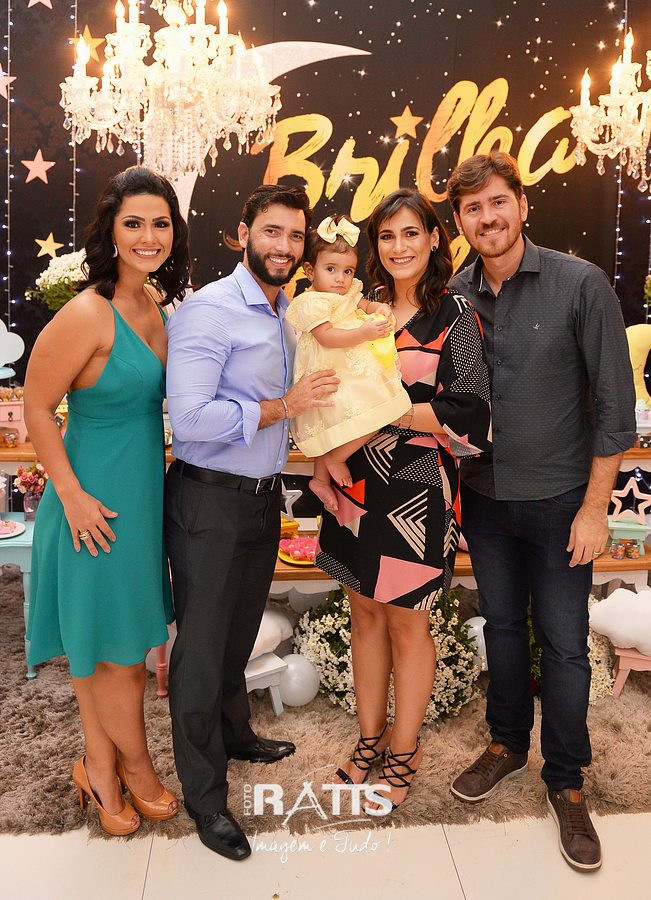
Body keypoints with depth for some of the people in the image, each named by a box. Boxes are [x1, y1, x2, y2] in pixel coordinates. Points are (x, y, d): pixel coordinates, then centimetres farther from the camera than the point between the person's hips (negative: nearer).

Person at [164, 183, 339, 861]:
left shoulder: (284, 314, 11)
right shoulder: (209, 311, -16)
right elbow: (189, 417, -26)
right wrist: (283, 407, -20)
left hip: (263, 497, 8)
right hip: (209, 504, -7)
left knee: (240, 633, 23)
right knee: (203, 645, 5)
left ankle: (233, 733, 45)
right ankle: (203, 793, 22)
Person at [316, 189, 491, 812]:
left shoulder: (455, 317, -5)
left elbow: (470, 419, -12)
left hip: (417, 490, -4)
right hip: (356, 483, 5)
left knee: (407, 621, 7)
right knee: (365, 614, 14)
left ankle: (403, 751, 29)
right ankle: (370, 738, 33)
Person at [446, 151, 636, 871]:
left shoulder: (580, 284, -11)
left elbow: (614, 401, -10)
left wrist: (595, 507, -11)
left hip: (559, 500, -3)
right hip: (483, 498, 3)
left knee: (563, 642, 6)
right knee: (501, 625, 17)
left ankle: (565, 783, 26)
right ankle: (507, 743, 39)